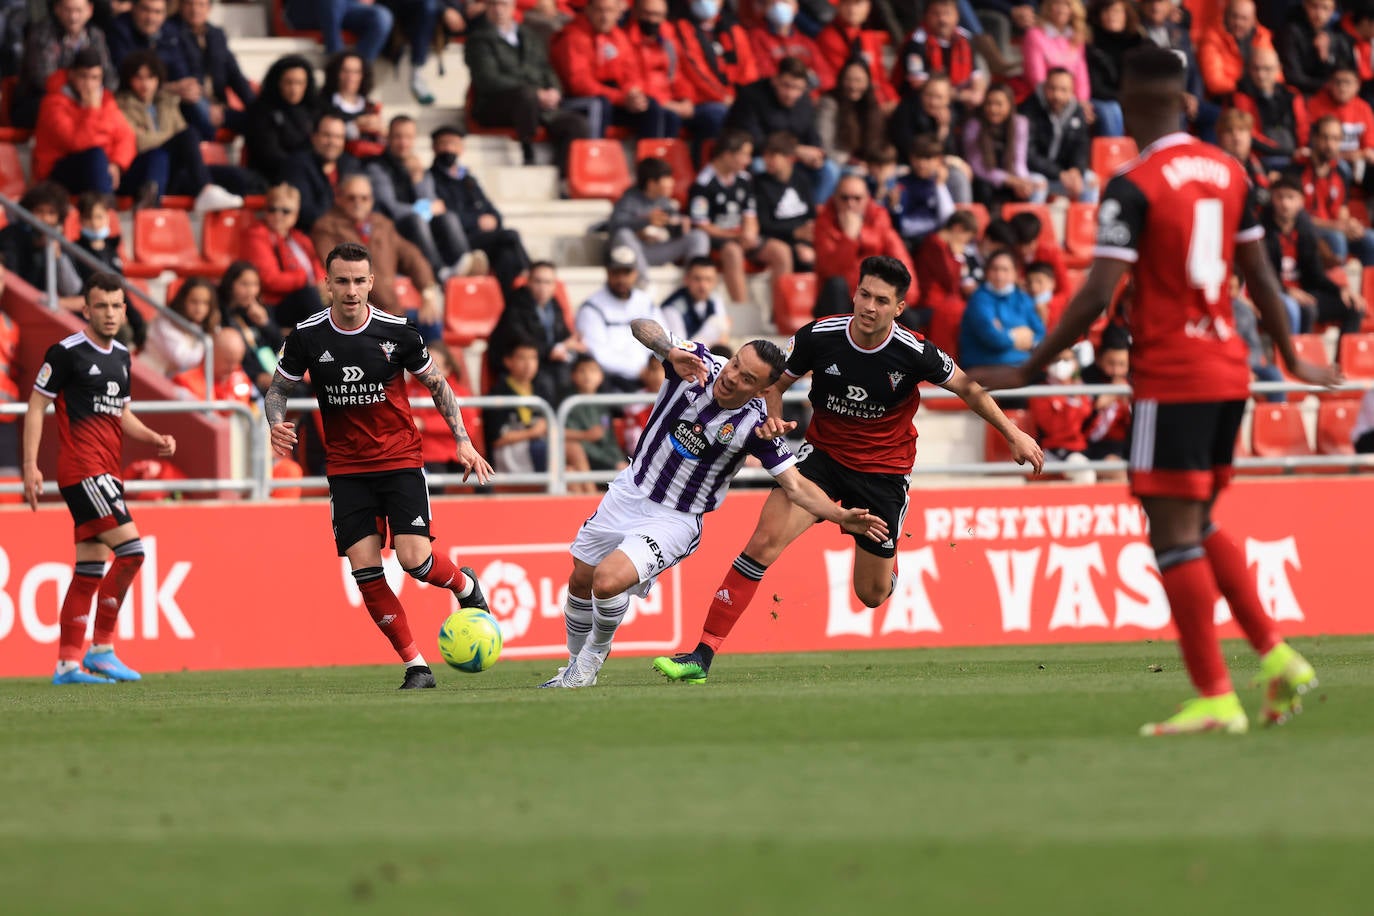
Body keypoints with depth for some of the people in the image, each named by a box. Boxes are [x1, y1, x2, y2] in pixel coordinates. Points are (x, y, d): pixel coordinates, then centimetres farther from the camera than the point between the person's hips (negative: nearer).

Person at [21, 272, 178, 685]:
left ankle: (68, 663, 10)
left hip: (106, 472, 8)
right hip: (82, 469, -8)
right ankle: (101, 648, -9)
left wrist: (154, 438, 10)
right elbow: (36, 407, -5)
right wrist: (30, 466, -12)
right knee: (131, 549, -17)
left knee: (90, 568, 7)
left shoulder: (121, 356, 16)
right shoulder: (66, 352, -7)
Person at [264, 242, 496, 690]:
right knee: (365, 569, -8)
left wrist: (462, 440, 0)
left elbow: (437, 383, 6)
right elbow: (278, 388, 7)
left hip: (400, 459, -2)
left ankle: (465, 586, 20)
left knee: (414, 558, -16)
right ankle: (415, 665, 2)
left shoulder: (396, 331, -8)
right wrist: (277, 425, -15)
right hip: (346, 466, 2)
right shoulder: (307, 337, -7)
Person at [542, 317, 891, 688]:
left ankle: (595, 653, 6)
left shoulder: (756, 426, -21)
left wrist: (842, 516, -29)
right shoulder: (697, 364, -16)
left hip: (675, 519, -4)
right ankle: (575, 666, 41)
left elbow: (796, 486, -15)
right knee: (581, 580, 15)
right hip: (630, 491, 4)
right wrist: (671, 351, -42)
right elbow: (642, 326, -22)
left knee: (608, 580, -25)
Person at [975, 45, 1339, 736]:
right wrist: (1293, 361, 26)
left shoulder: (1134, 186, -13)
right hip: (1229, 370, 7)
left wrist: (1030, 369, -10)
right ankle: (1277, 656, 10)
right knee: (1200, 524, 20)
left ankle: (1215, 698, -7)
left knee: (1175, 533, -4)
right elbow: (1260, 277, 14)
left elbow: (1097, 296, -17)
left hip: (1170, 378, -7)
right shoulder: (1229, 172, 8)